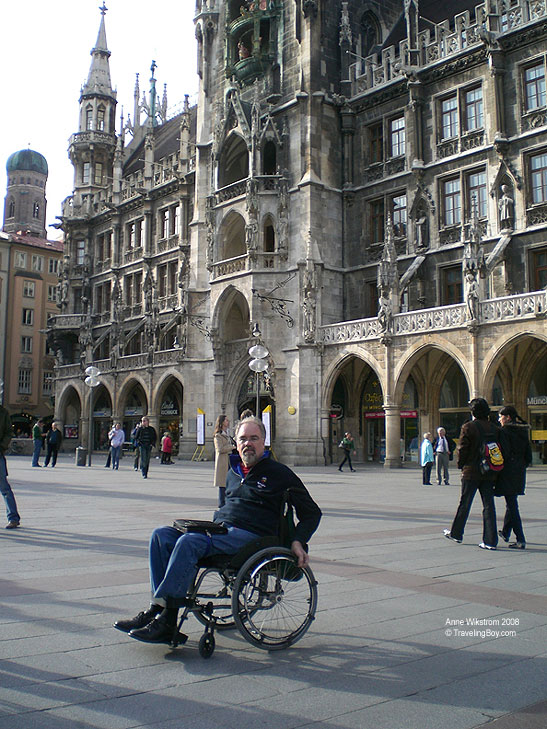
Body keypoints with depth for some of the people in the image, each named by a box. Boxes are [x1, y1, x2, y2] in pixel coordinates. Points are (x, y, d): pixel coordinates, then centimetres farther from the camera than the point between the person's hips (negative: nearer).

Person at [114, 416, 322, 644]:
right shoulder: (233, 472, 23)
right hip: (221, 529, 8)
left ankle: (165, 619, -31)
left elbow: (312, 512, 7)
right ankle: (162, 603, -21)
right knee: (161, 535, -11)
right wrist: (217, 522, 16)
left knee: (189, 541, -31)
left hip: (249, 535, -7)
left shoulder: (279, 473, 5)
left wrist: (298, 541, -8)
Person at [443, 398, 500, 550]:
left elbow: (462, 449, -10)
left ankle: (456, 534, 22)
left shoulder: (468, 427, -9)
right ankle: (490, 540, 3)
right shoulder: (495, 429, 5)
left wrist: (461, 465, 5)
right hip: (490, 473, 4)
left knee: (464, 504, 8)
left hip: (471, 472, -4)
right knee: (489, 506, 5)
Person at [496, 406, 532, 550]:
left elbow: (504, 453, -20)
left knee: (512, 505, -5)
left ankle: (520, 540, -8)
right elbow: (528, 455, 11)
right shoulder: (523, 431, 10)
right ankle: (505, 532, 35)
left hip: (508, 472, -8)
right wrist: (522, 467, 20)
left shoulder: (504, 431, -12)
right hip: (520, 472, 8)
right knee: (511, 502, 21)